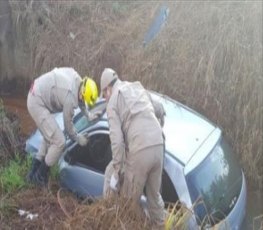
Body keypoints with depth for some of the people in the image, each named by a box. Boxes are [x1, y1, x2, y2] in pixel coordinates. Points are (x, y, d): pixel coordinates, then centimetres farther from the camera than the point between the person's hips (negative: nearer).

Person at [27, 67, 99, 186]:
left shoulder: (77, 79, -5)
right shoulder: (70, 98, -27)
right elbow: (68, 125, -10)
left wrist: (88, 114, 23)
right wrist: (78, 138, 5)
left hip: (36, 95, 10)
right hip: (37, 103, -10)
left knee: (49, 137, 22)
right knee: (59, 141, -9)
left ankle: (33, 172, 29)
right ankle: (39, 177, 7)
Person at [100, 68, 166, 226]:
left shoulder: (112, 103, 5)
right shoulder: (139, 88, 22)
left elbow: (117, 139, -6)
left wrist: (117, 169, 1)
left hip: (139, 151, -6)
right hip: (158, 146, 6)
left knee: (129, 200, 13)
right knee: (154, 194, 25)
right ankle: (161, 224, 36)